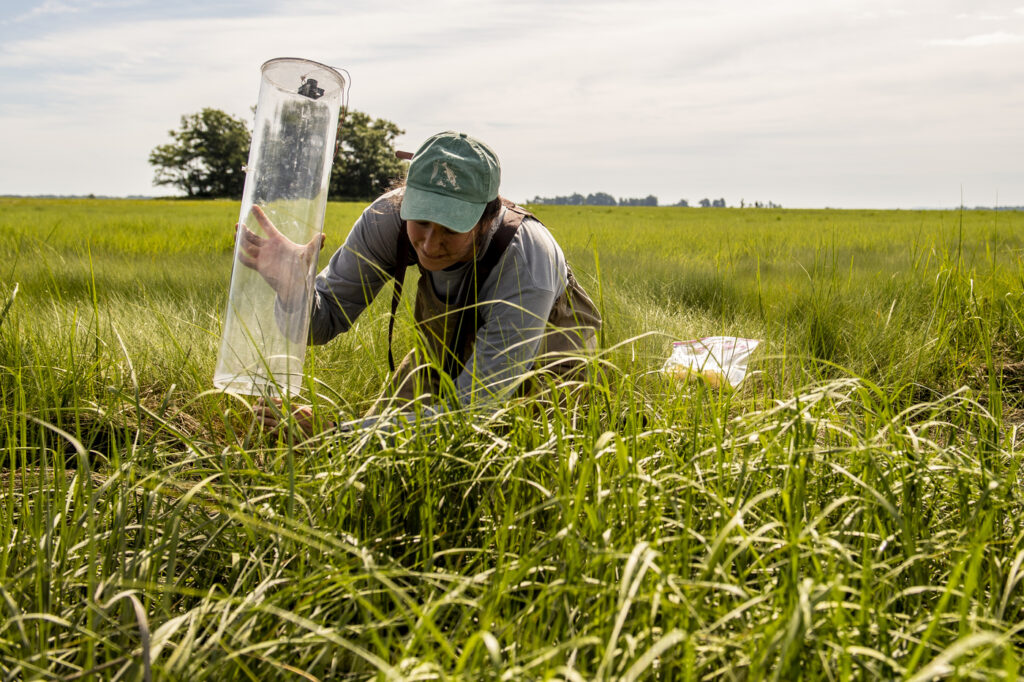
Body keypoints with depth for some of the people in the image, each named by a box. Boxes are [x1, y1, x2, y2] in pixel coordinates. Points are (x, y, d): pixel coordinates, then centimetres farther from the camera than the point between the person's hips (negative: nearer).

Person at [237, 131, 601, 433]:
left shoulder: (526, 267, -43)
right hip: (452, 349, 3)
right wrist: (292, 287, -46)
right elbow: (326, 318, -20)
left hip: (544, 361, -3)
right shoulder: (389, 217, -30)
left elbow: (470, 412, -44)